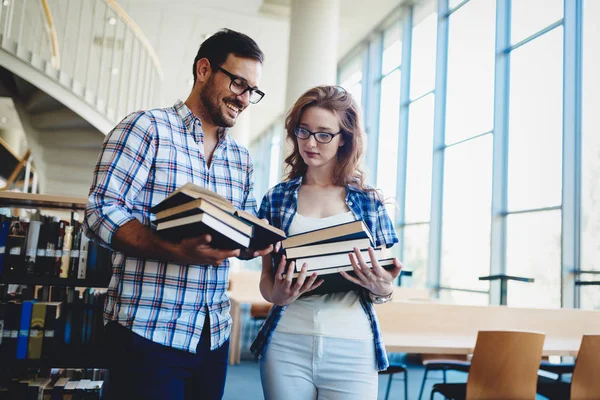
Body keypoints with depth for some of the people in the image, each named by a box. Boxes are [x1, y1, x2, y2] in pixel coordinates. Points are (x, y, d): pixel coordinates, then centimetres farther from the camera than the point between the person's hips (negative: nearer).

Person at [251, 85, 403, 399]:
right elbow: (266, 277, 8)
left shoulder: (369, 202, 4)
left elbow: (382, 279, 9)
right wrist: (276, 294, -14)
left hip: (352, 349, 0)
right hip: (286, 345, 1)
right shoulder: (276, 199, 5)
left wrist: (382, 290, -14)